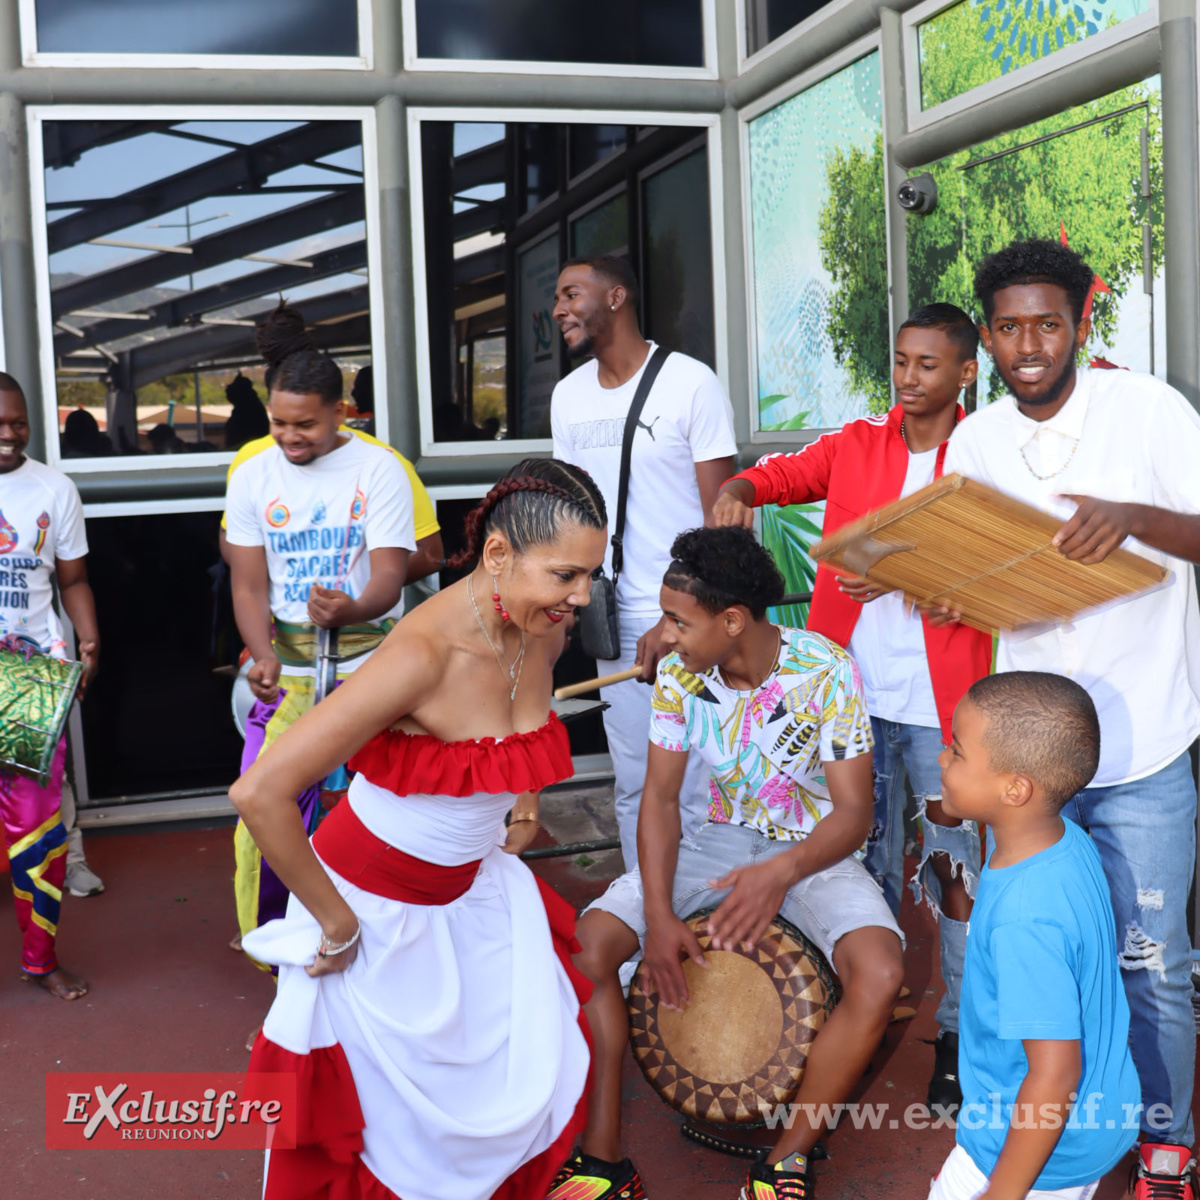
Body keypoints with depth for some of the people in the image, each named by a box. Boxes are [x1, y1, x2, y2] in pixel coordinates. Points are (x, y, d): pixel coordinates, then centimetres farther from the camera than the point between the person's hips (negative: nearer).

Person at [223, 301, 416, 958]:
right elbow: (249, 585, 3)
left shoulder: (379, 468, -4)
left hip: (371, 664, -2)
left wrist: (349, 610, -34)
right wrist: (264, 657, -16)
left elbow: (389, 577, -12)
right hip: (287, 671, 2)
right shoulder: (251, 474, 4)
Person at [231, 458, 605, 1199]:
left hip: (472, 889, 7)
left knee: (534, 1076, 10)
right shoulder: (423, 653, -32)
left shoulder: (546, 633, -9)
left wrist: (512, 806, 10)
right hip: (378, 903, -6)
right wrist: (337, 923, -23)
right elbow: (260, 794, -34)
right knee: (391, 1103, 9)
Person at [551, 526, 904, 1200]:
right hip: (720, 839, 3)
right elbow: (662, 797, -4)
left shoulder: (826, 672, -20)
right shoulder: (679, 674, -9)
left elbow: (854, 812, -18)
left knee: (880, 974, -32)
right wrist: (659, 912, -17)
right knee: (586, 946, -17)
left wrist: (783, 873, -37)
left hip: (815, 849, -3)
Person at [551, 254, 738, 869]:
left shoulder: (691, 382, -6)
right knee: (633, 786, 12)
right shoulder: (568, 396, 12)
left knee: (697, 790, -3)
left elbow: (719, 518, -8)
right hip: (619, 623, 5)